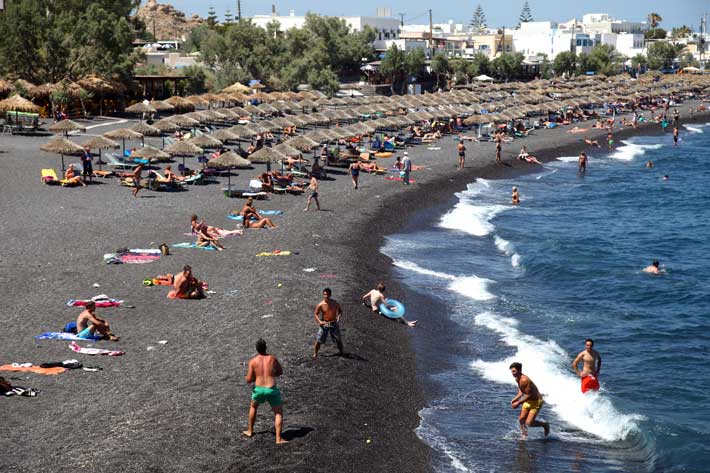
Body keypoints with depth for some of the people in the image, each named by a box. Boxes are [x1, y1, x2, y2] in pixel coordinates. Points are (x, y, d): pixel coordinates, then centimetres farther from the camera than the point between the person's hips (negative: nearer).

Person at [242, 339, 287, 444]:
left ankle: (250, 431, 40)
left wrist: (246, 377, 21)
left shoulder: (253, 361, -3)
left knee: (253, 407, 31)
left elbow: (249, 379, -2)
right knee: (279, 413, 10)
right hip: (271, 390, -1)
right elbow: (280, 372, 14)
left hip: (258, 390, 1)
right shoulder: (272, 358, 1)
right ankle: (278, 439, -2)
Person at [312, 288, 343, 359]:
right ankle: (315, 353, 13)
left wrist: (339, 316, -9)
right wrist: (319, 321, -16)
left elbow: (340, 310, 11)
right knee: (319, 340, -4)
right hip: (324, 324, -2)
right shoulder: (320, 305, -11)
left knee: (338, 340, 9)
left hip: (334, 324, 2)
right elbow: (316, 314, -1)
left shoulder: (335, 303, -5)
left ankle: (341, 352, 29)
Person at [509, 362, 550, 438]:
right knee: (521, 419, 6)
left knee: (529, 423, -12)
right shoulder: (517, 379, 0)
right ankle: (525, 436, 22)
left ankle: (545, 425, 12)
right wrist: (514, 400, 0)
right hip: (528, 401, 9)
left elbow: (529, 395, -28)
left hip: (536, 401, -9)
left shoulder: (524, 380, -30)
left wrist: (518, 403, -25)